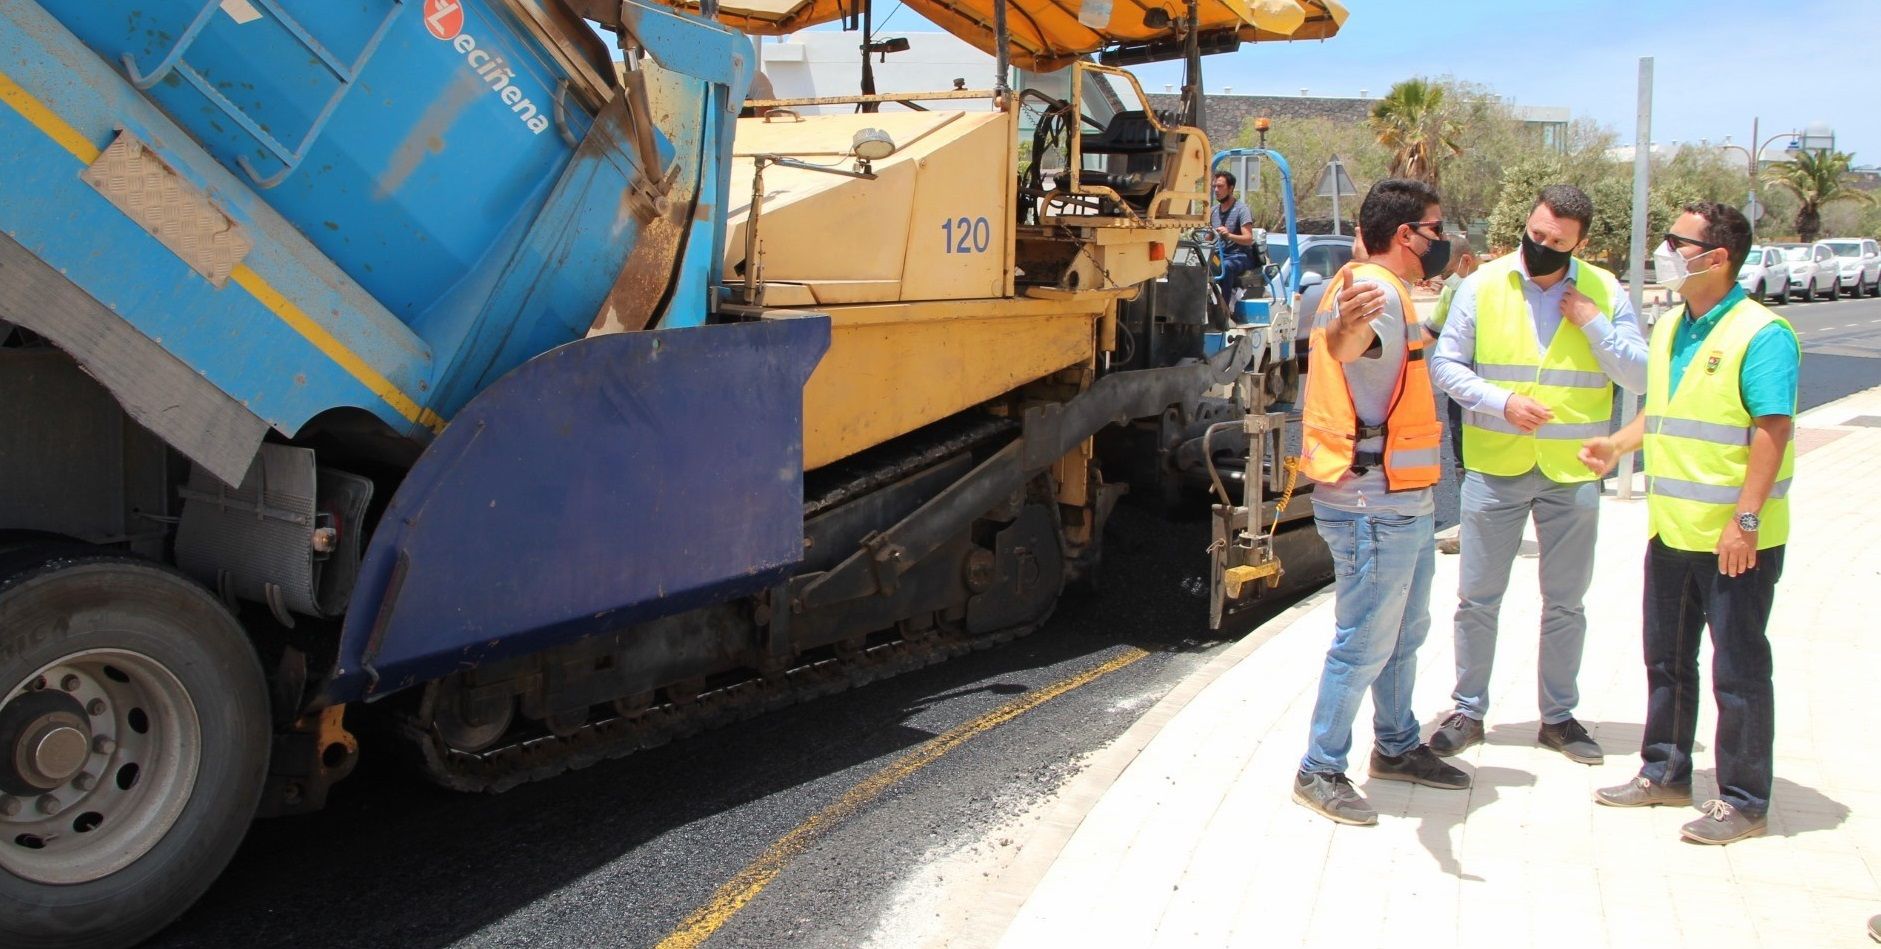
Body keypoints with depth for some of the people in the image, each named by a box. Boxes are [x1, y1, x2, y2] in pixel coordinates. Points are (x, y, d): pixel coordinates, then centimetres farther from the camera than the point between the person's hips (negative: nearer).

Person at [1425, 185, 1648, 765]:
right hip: (1494, 467, -1)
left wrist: (1593, 323, -14)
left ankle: (1558, 716, 25)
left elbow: (1640, 377, -3)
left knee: (1565, 602, 11)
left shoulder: (1604, 292, 1)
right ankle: (1468, 711, 20)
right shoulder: (1484, 285, -1)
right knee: (1478, 598, 6)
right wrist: (1501, 402, -16)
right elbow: (1445, 363, -2)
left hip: (1573, 473, 1)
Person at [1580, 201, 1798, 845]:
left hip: (1734, 537, -8)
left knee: (1738, 670, 3)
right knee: (1667, 659, 17)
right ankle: (1665, 773, 31)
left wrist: (1746, 518, -23)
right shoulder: (1670, 327, 11)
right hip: (1671, 528, 8)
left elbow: (1772, 430, -19)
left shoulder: (1760, 334, -14)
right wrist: (1619, 445, 4)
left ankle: (1743, 800, 15)